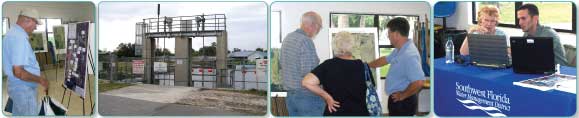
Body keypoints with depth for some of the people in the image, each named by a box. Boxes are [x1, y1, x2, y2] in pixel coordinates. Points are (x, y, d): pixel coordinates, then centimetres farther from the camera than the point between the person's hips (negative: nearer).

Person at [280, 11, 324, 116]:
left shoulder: (287, 38, 8)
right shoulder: (307, 41, -19)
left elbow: (281, 65, 17)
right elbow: (308, 72, -23)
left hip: (290, 95, 8)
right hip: (308, 95, -8)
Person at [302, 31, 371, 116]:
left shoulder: (329, 65, -12)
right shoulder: (362, 66, -4)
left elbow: (307, 82, -23)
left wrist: (327, 97, -13)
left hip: (335, 113, -1)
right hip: (360, 113, 2)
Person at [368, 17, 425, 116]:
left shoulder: (409, 54, -28)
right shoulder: (399, 50, 6)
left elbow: (419, 82, -36)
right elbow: (385, 60, 25)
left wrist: (403, 95, -22)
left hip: (403, 102, -10)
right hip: (396, 100, 10)